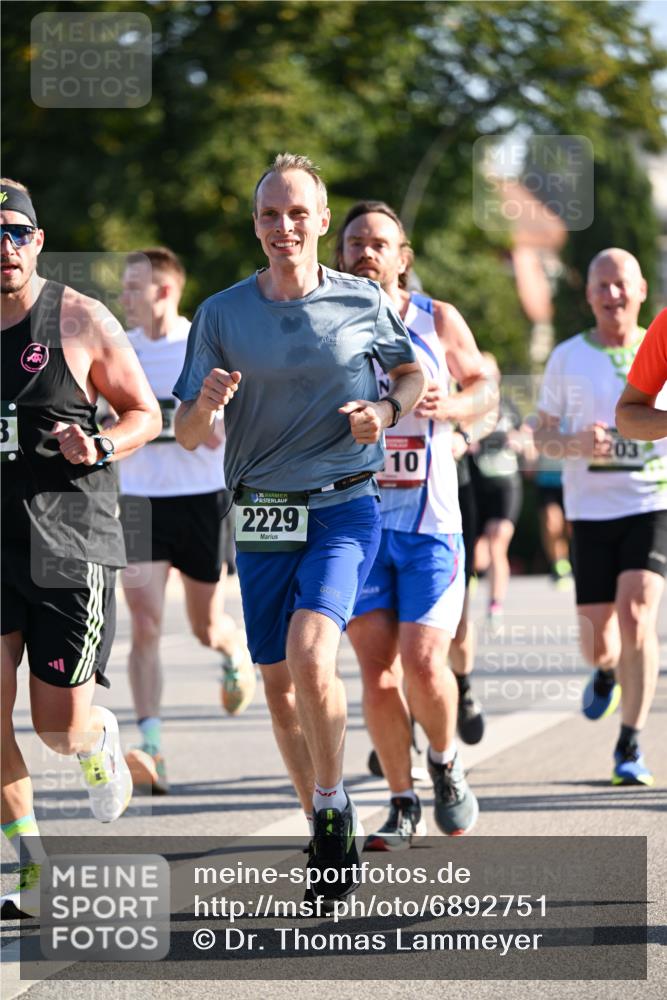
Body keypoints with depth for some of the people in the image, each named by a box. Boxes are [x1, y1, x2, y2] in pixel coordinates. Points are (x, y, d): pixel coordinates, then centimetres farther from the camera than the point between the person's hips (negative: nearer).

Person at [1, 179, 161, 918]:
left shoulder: (82, 322, -3)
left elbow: (146, 413, 4)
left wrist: (101, 447, -15)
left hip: (69, 542, -2)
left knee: (60, 728, -1)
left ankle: (102, 740, 37)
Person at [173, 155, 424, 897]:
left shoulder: (363, 303, -1)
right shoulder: (222, 314, 0)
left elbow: (411, 371, 18)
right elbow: (187, 435, 1)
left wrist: (387, 409, -3)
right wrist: (207, 405, -21)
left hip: (343, 508, -3)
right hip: (261, 515, 3)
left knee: (310, 657, -23)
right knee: (278, 683, 8)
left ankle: (333, 804, -3)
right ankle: (326, 830, 26)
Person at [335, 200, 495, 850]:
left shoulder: (438, 322, 3)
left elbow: (480, 383, 14)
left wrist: (451, 406, -8)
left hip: (428, 521, -1)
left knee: (424, 666, -10)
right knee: (376, 673, -2)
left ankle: (445, 761, 20)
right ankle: (403, 805, 13)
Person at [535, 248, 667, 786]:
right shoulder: (567, 358, 5)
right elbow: (542, 435, 8)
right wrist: (577, 444, -13)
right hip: (591, 511, 1)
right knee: (598, 643, 1)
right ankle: (607, 670, 41)